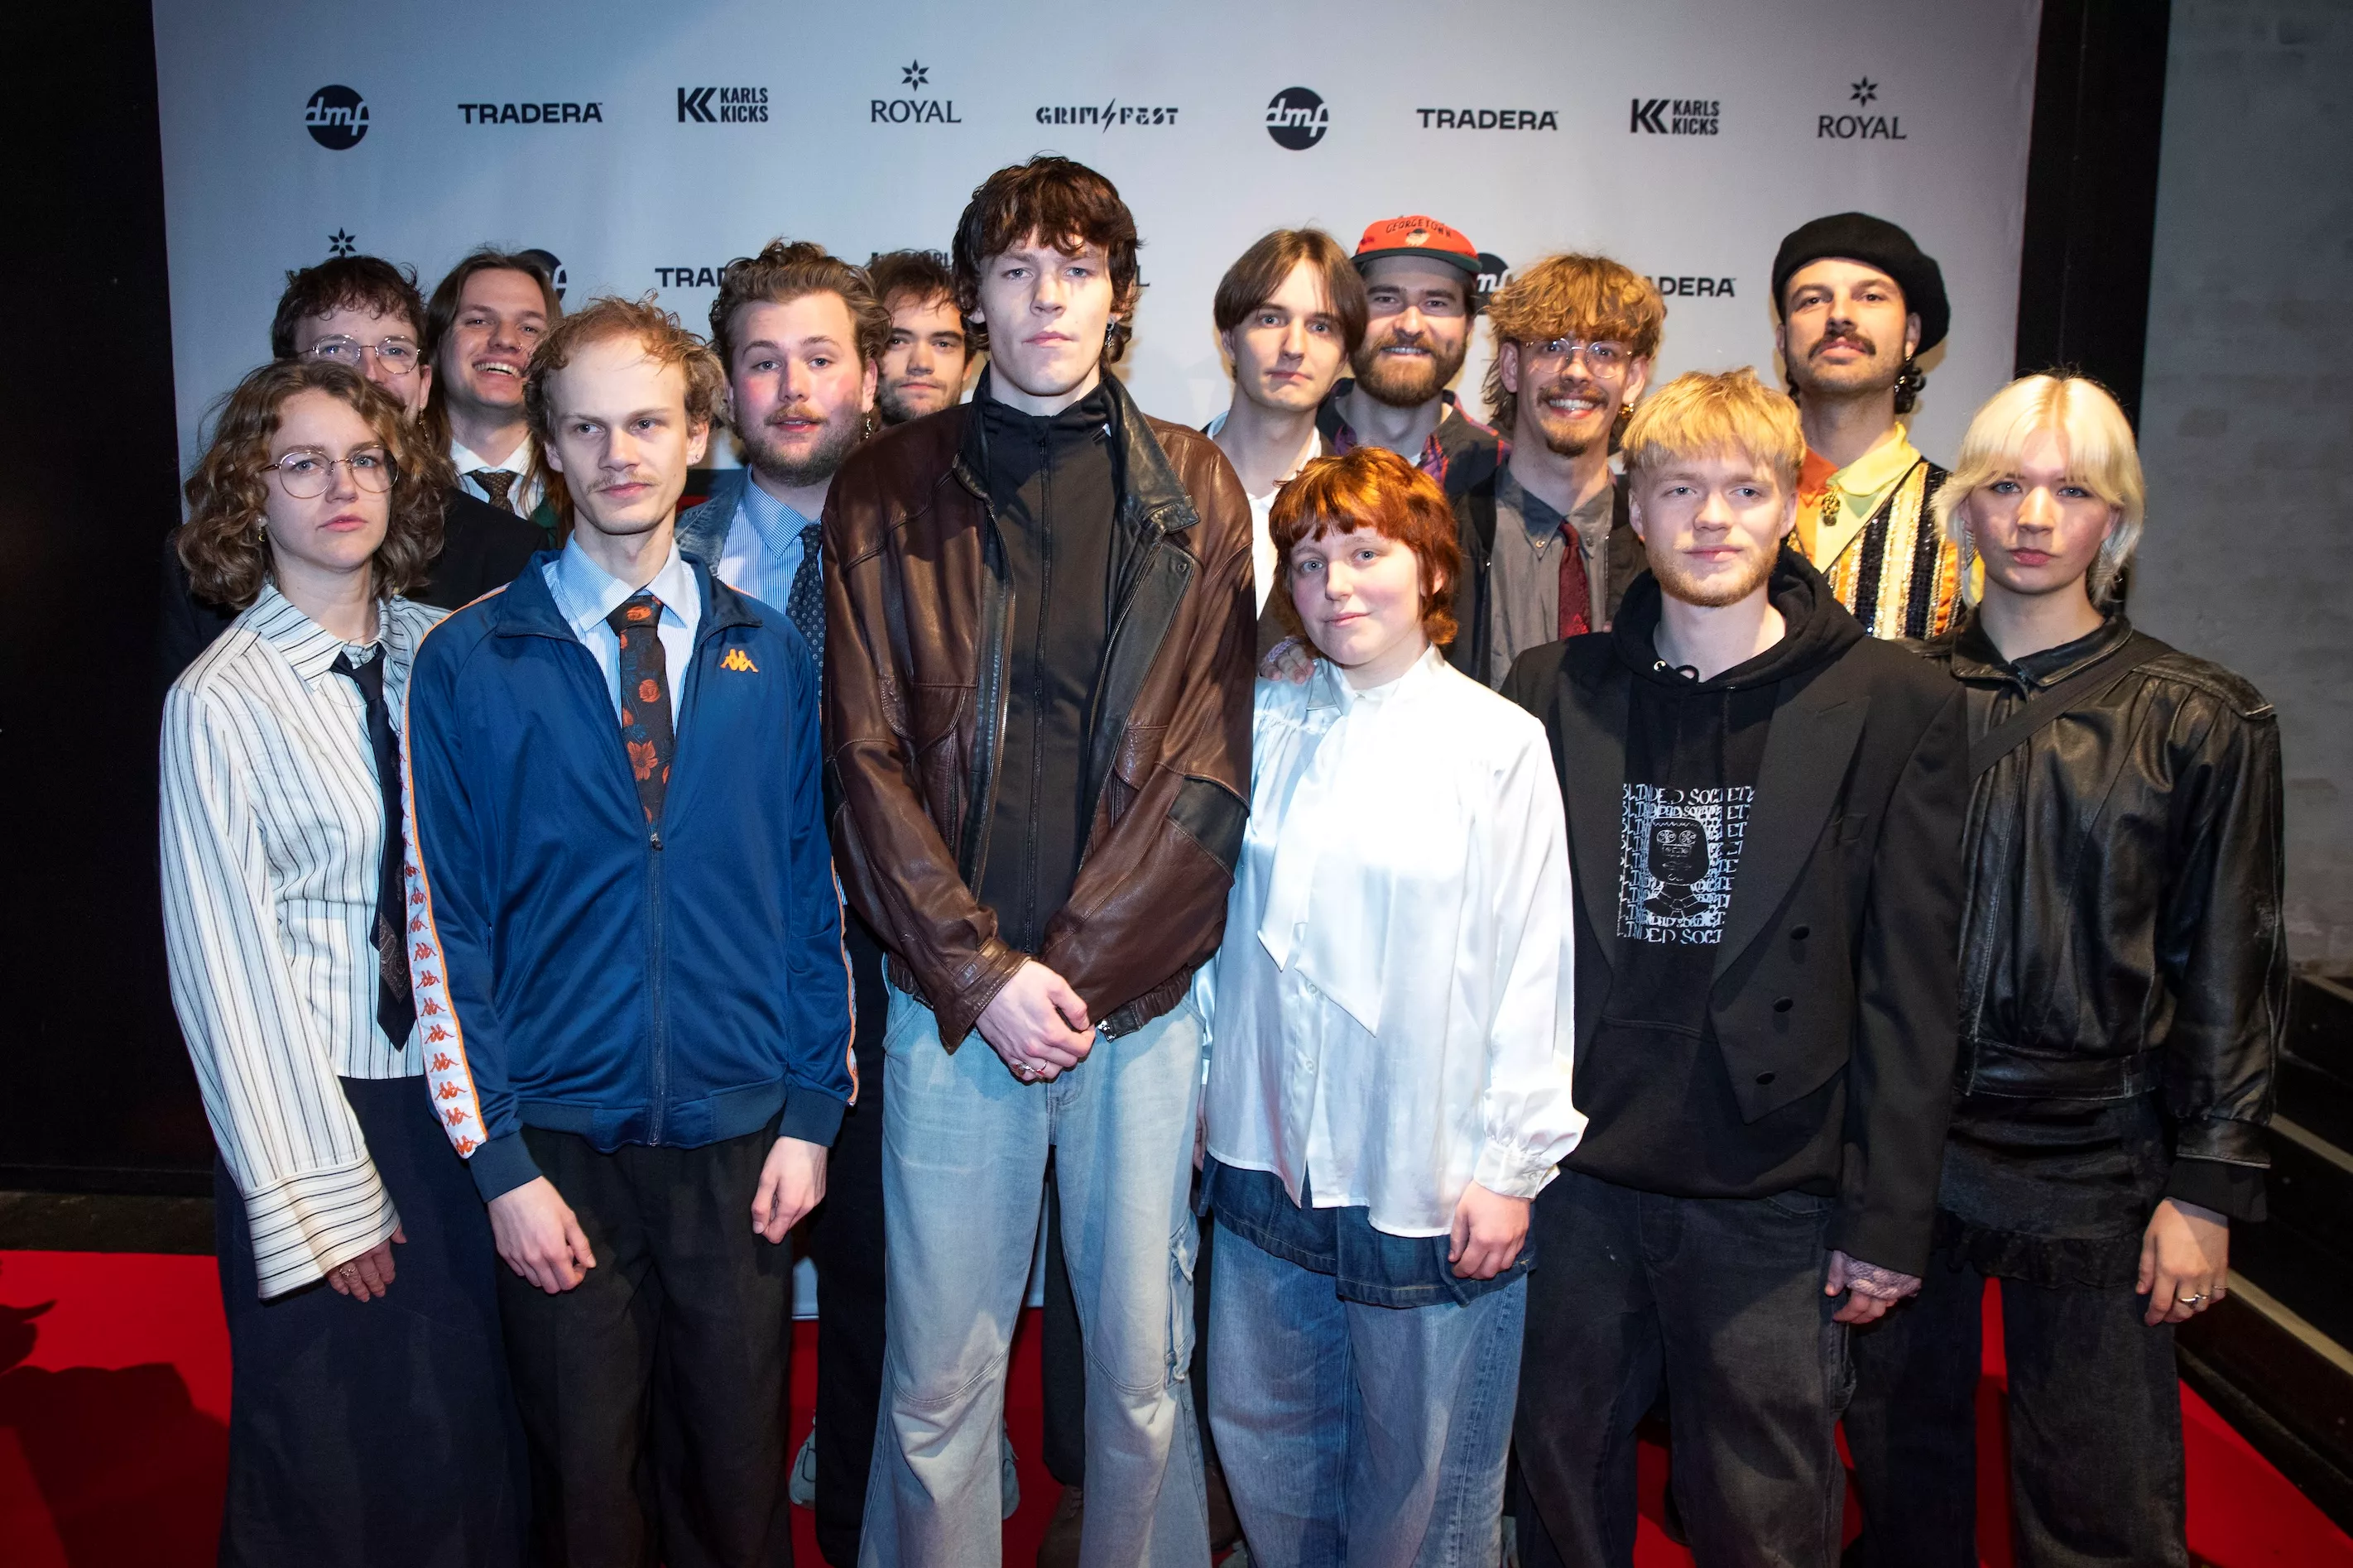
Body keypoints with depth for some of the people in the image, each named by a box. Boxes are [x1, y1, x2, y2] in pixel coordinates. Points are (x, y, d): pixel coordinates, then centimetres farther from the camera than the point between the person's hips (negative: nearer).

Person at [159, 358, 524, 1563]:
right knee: (334, 1461, 12)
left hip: (468, 1089, 4)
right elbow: (225, 964, -10)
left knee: (474, 1419, 16)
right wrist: (315, 1196, -10)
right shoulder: (219, 700, -11)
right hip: (315, 1102, -3)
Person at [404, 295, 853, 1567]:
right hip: (562, 1145, -1)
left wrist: (811, 1112, 1)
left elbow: (814, 889, 5)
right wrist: (500, 1160, -7)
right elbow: (447, 924, -4)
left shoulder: (769, 654, 2)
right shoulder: (468, 665, -4)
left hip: (739, 1140, 2)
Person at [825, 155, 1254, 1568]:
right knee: (940, 1376, 8)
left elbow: (1211, 761, -2)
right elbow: (869, 758, -1)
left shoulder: (1195, 491, 5)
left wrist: (1079, 967, -10)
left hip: (1142, 990, 0)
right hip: (950, 998, 0)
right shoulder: (888, 492, 5)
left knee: (1144, 1362, 11)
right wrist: (982, 973, -10)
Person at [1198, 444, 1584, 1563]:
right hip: (1265, 1160, 4)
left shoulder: (1498, 744, -7)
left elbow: (1534, 971, -7)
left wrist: (1509, 1166, -8)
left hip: (1429, 1178, -4)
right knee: (1261, 1433, 18)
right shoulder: (1266, 727, 4)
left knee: (1418, 1471, 10)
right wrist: (1203, 1086, 11)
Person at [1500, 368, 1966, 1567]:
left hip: (1773, 1196, -2)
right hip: (1575, 1176, 2)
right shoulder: (1550, 691, 4)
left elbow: (1909, 990, -3)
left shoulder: (1895, 705, -2)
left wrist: (1889, 1214, -5)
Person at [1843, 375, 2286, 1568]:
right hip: (1899, 1140, 2)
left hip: (2091, 1157, -1)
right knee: (1900, 1462, 15)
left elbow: (2228, 974, -1)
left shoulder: (2200, 722, -2)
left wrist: (2207, 1188, -4)